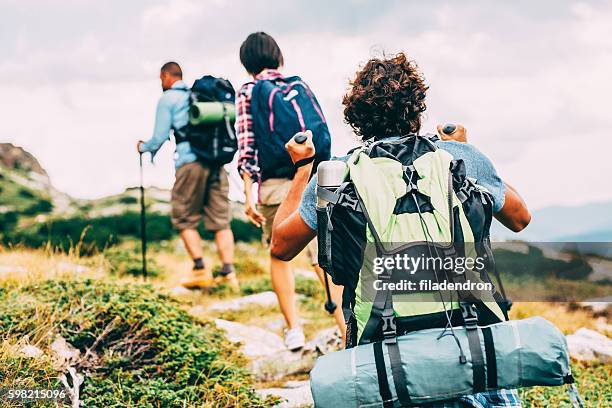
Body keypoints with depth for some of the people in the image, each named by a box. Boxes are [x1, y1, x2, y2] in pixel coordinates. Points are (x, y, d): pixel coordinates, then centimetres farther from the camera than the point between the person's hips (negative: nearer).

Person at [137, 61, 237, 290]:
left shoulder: (167, 99, 5)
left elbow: (160, 137, 2)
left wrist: (143, 147, 21)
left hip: (190, 162, -5)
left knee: (184, 219, 7)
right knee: (220, 221, 4)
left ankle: (201, 270, -3)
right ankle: (228, 273, -6)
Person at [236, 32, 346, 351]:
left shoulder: (247, 93, 2)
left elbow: (246, 146, -4)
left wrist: (248, 196, -3)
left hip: (274, 184, -2)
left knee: (279, 256, 17)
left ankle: (294, 330, 11)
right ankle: (348, 331, -8)